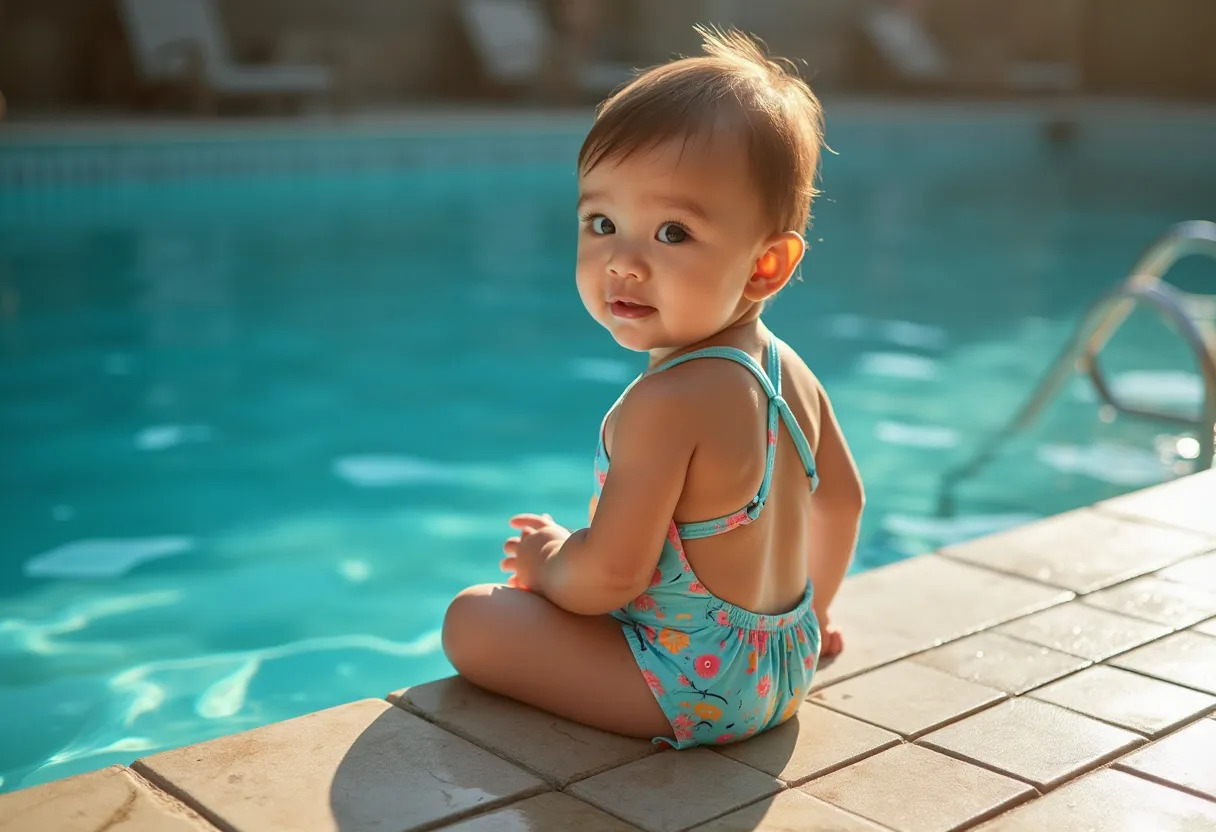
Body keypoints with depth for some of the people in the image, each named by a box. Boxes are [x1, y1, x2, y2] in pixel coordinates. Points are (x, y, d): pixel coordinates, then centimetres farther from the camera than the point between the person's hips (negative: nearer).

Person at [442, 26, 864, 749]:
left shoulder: (665, 404, -30)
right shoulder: (792, 377, -2)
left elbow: (611, 574, -29)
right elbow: (843, 498, 14)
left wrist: (548, 562, -6)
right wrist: (811, 609, 30)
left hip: (695, 687, -9)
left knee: (473, 620, -6)